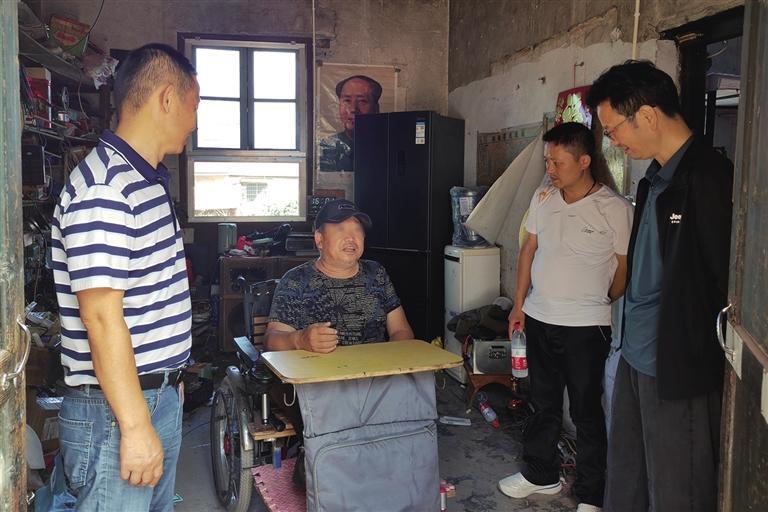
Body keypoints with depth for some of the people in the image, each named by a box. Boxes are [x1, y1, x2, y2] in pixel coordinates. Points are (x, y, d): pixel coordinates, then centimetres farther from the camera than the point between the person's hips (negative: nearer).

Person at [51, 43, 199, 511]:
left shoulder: (151, 180, 12)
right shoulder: (103, 187, -20)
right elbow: (102, 317, -24)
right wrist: (135, 426, -22)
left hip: (162, 396, 10)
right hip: (116, 409, -9)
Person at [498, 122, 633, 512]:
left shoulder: (615, 208, -13)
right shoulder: (542, 198, 2)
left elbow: (626, 268, -6)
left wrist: (596, 303, 2)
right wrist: (519, 303, 9)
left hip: (585, 327, -5)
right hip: (539, 319, 5)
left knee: (586, 411, 8)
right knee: (543, 404, 19)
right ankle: (541, 474, 37)